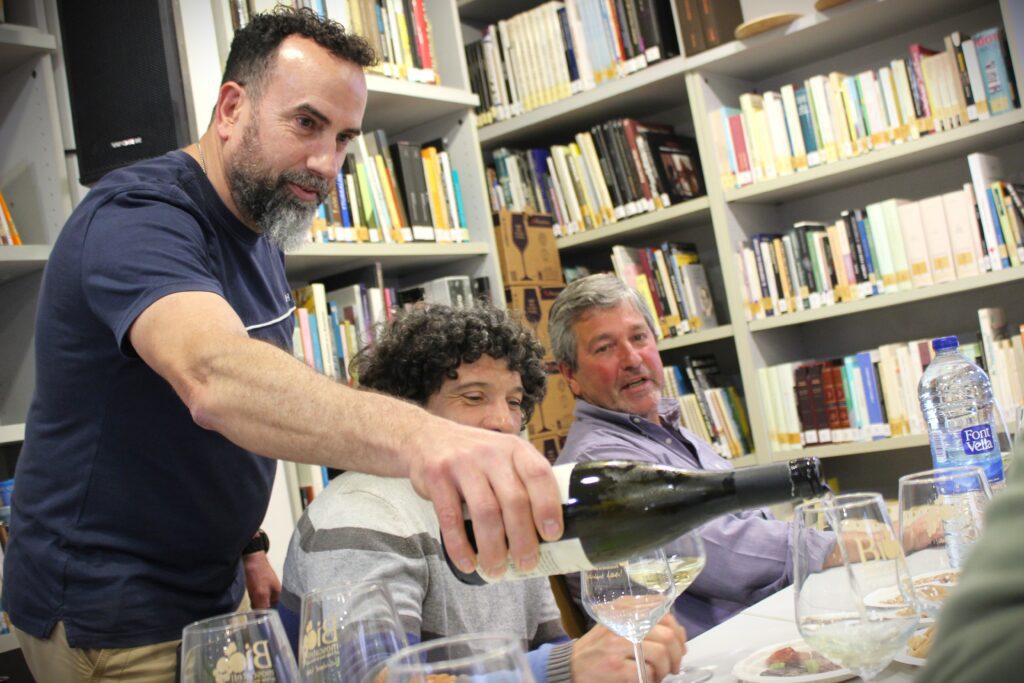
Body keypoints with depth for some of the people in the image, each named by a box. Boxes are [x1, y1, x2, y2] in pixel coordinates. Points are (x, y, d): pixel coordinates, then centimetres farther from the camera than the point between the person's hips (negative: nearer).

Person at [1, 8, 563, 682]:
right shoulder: (139, 217, -24)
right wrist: (415, 437, -61)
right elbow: (214, 376, -45)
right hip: (110, 615, -8)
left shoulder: (261, 235, 6)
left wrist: (244, 542, 7)